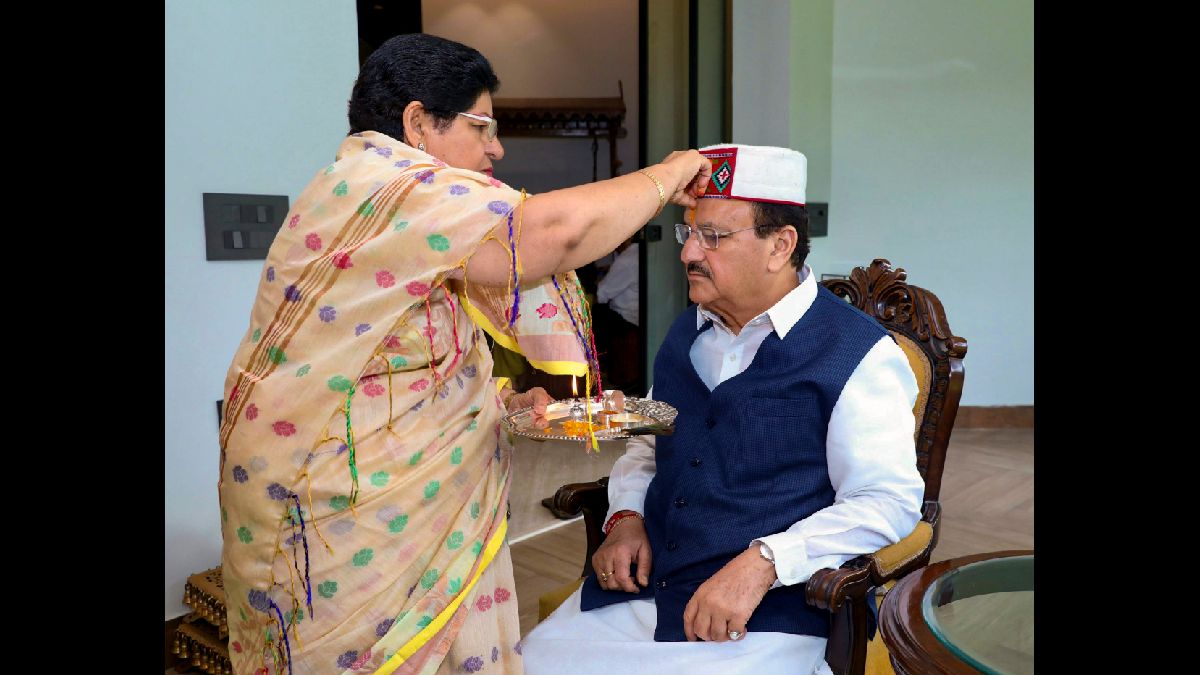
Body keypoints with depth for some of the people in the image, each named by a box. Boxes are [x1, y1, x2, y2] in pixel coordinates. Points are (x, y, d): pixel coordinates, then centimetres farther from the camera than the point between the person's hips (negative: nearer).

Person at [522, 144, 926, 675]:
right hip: (642, 586, 6)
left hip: (769, 611, -5)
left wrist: (761, 563, -23)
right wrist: (626, 517, 3)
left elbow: (890, 499, -14)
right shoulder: (687, 333, 13)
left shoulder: (857, 353, -8)